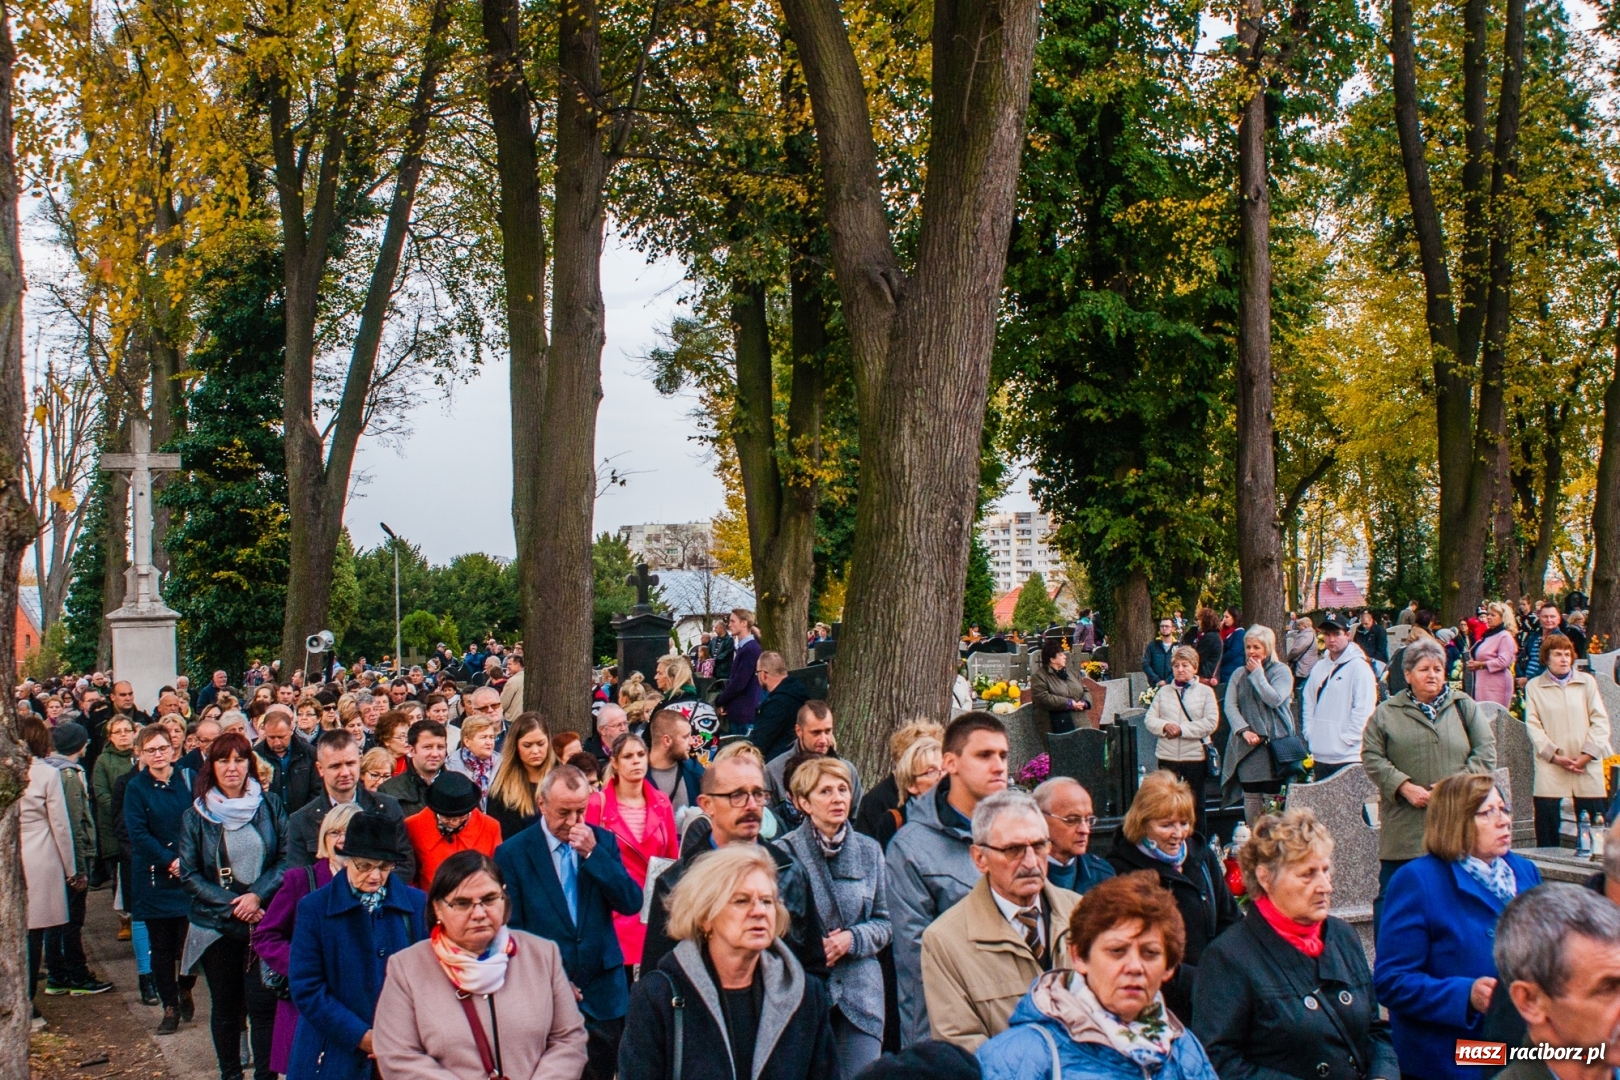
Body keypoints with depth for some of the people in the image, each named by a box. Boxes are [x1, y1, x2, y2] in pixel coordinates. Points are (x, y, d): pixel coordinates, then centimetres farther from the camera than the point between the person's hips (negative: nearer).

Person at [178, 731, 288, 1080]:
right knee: (225, 1006, 10)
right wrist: (231, 905, -12)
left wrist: (258, 895, -14)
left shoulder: (270, 805, 1)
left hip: (264, 919, -1)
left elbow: (286, 857, 0)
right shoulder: (196, 815, 1)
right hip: (217, 926, 1)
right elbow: (189, 874, -2)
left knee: (263, 1004, -4)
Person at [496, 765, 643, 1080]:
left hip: (603, 994, 2)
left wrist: (592, 853, -14)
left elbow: (632, 903, -5)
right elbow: (511, 929, -3)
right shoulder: (512, 853, -4)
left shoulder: (603, 841, 4)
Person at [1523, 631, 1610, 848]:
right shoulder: (1534, 686, 8)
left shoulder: (1587, 682, 12)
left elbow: (1600, 721, 6)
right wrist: (1555, 756, -10)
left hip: (1587, 768, 1)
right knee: (1547, 832, -4)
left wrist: (1586, 756, -6)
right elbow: (1533, 725, 1)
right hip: (1550, 769, -1)